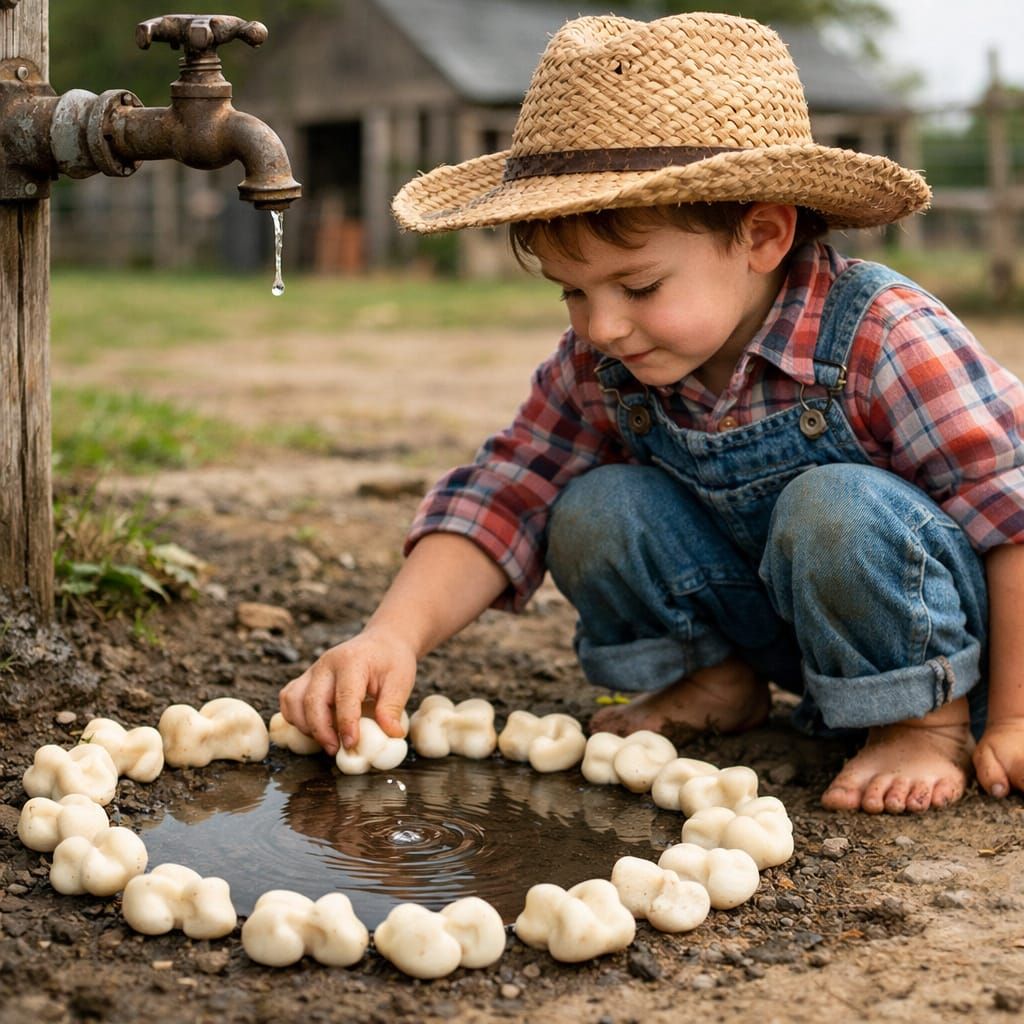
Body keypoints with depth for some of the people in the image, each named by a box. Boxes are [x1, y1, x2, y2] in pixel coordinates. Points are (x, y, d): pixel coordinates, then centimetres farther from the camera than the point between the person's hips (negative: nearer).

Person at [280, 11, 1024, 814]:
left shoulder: (884, 340, -28)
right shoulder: (597, 367, -11)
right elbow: (502, 498, -11)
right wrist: (393, 637, -27)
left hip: (939, 629, -5)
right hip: (757, 607, 5)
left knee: (837, 507, -35)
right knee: (594, 510, -15)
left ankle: (928, 723, -11)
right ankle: (711, 682, 7)